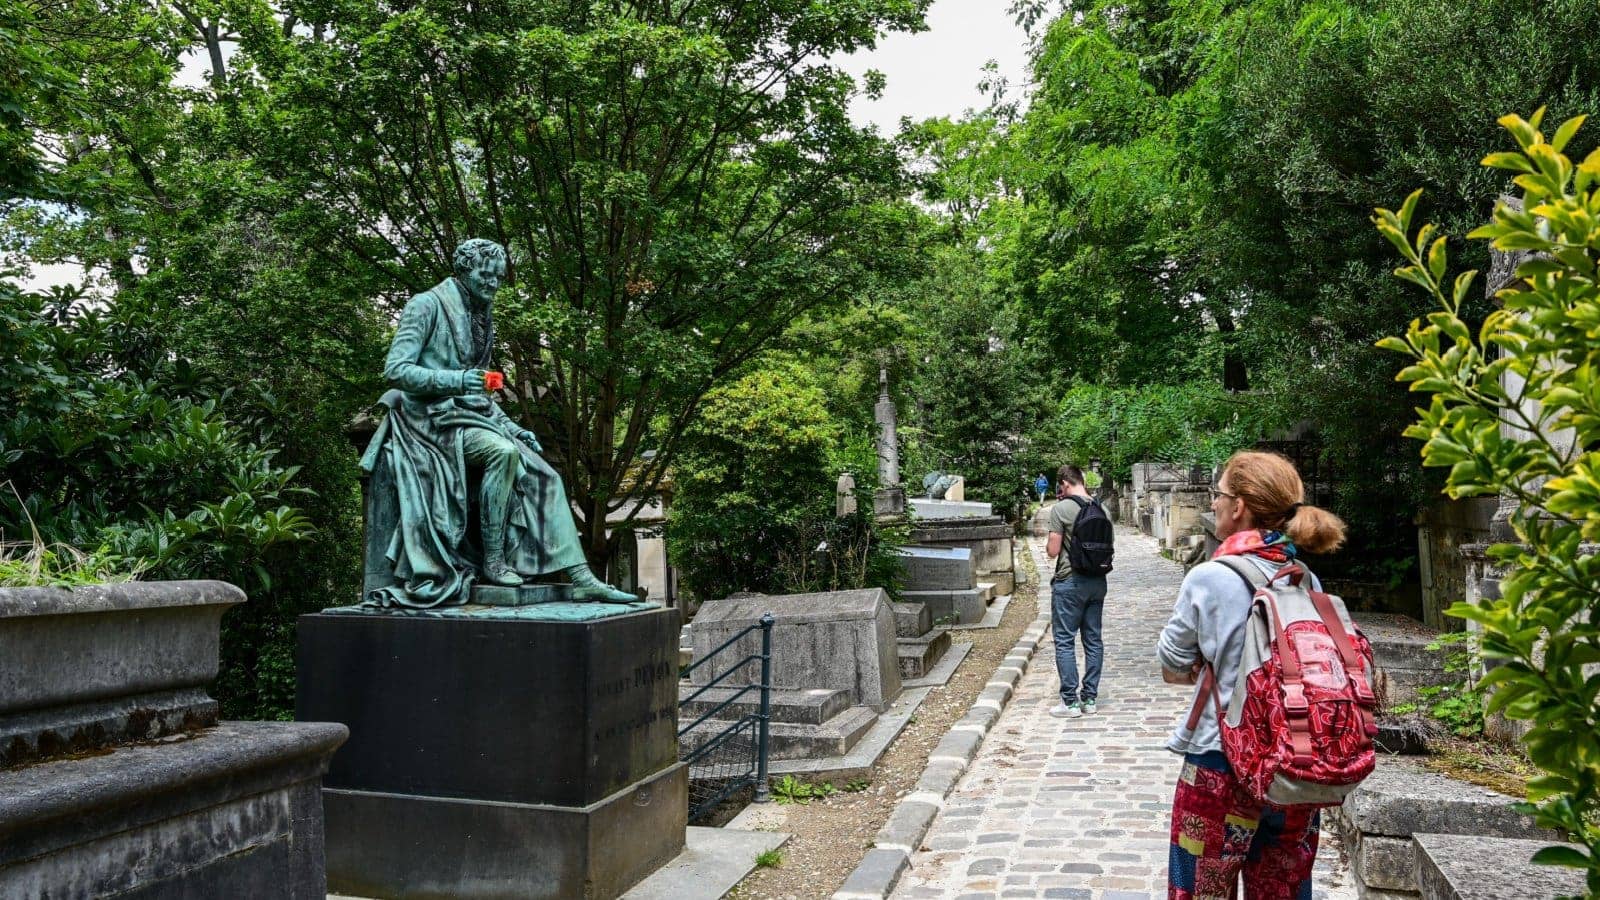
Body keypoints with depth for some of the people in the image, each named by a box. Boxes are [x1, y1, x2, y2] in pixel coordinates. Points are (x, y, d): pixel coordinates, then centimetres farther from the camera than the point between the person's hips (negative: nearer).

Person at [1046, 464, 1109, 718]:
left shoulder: (1060, 509, -13)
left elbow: (1053, 551, -12)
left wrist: (1048, 545, 8)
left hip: (1069, 584, -6)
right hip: (1097, 582, 6)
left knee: (1064, 641, 2)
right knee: (1093, 640, 11)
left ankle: (1070, 702, 3)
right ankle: (1090, 698, 17)